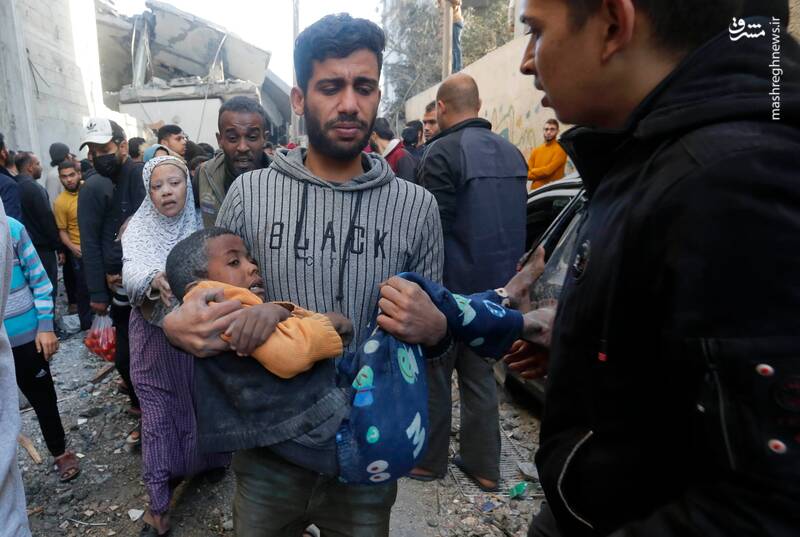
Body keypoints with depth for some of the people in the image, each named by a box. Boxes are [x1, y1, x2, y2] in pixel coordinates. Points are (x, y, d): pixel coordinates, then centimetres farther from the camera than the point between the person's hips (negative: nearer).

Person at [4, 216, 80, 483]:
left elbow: (39, 279, -3)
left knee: (42, 396, 16)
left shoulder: (11, 227, -9)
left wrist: (45, 327, -6)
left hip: (25, 336, -1)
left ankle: (60, 452, 34)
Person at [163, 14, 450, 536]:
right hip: (267, 453, 1)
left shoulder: (417, 205, -7)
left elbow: (435, 331, 1)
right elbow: (213, 298, 4)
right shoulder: (249, 193, -7)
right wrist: (178, 324, -17)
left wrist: (434, 330, -22)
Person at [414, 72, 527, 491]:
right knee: (480, 375, 16)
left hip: (451, 285, -7)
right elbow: (516, 223, 13)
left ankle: (429, 459, 23)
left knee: (434, 374, 9)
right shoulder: (512, 153, 9)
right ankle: (484, 465, 26)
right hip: (496, 285, 7)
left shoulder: (443, 152, -14)